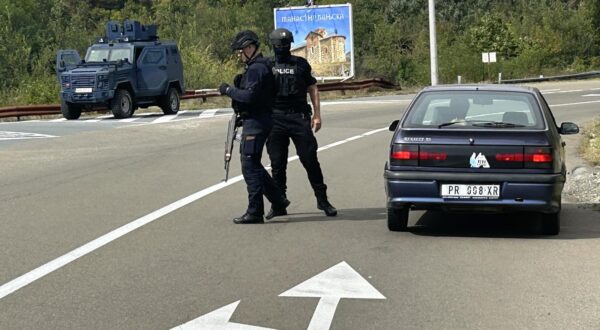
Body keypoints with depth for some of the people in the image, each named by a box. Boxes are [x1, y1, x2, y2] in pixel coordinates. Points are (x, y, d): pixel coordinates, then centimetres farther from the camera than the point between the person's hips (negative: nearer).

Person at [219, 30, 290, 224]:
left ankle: (255, 213, -4)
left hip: (256, 123, -11)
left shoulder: (256, 69, -16)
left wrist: (228, 90, -15)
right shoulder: (258, 66, 18)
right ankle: (278, 201, 24)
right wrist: (237, 86, 11)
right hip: (253, 121, 11)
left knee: (250, 165, -8)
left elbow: (250, 96, -25)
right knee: (252, 164, 17)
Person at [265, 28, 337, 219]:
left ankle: (322, 200, 7)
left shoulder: (301, 64, 10)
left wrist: (317, 114, 2)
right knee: (277, 164, 4)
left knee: (310, 160, -1)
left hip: (299, 117, 0)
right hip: (275, 120, 1)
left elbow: (313, 89, 11)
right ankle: (278, 205, 11)